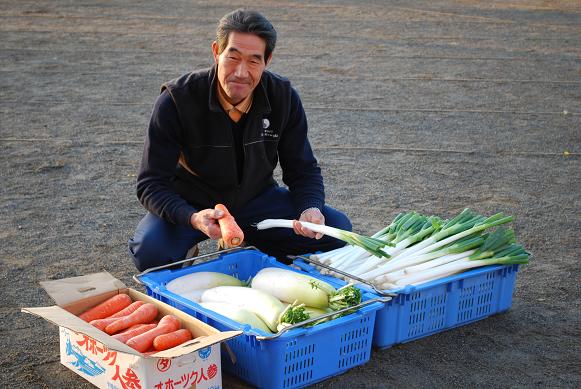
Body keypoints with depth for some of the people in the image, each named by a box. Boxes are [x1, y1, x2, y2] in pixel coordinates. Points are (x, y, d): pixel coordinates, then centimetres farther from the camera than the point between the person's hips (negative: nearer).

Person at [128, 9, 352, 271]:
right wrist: (192, 218, -41)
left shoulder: (284, 98, -12)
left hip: (256, 200, 3)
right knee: (151, 250, -34)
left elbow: (303, 169, -3)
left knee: (337, 230, -13)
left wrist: (311, 208, -26)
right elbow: (152, 183, -21)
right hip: (190, 205, -3)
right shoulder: (176, 100, -22)